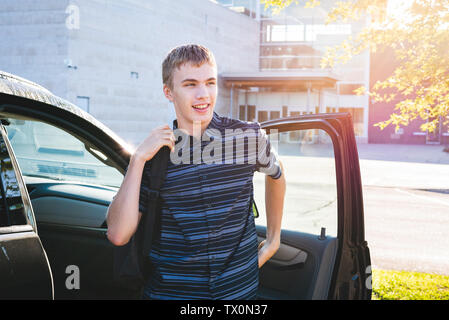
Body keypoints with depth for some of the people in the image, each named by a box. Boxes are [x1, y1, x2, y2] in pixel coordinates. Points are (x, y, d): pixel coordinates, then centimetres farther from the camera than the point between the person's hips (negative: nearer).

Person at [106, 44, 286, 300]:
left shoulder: (249, 137, -7)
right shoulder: (153, 154, -7)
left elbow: (276, 175, 15)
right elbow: (118, 235, -14)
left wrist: (273, 239, 15)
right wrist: (137, 160, -18)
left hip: (240, 289, 1)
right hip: (168, 291, 0)